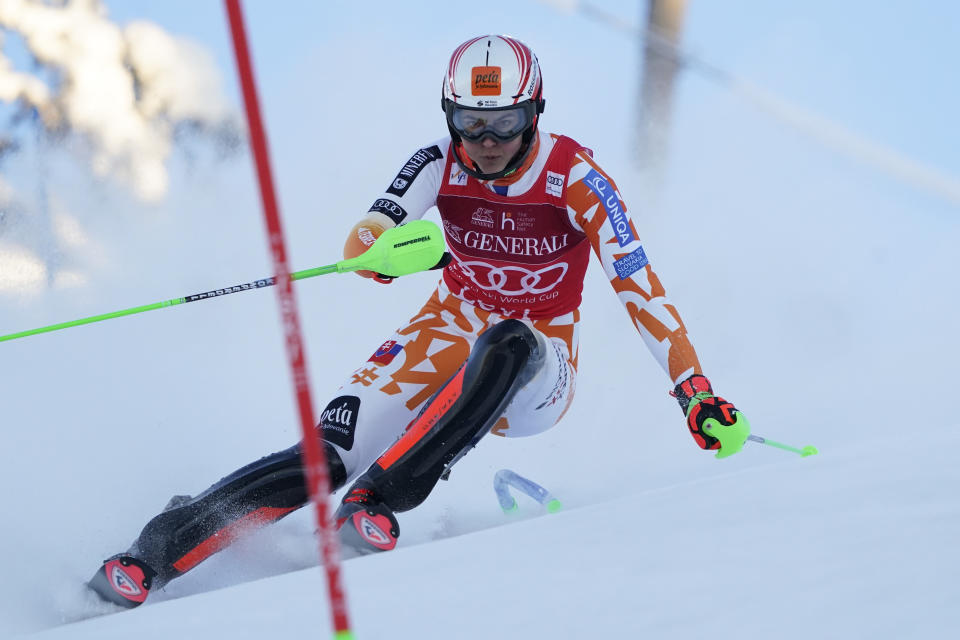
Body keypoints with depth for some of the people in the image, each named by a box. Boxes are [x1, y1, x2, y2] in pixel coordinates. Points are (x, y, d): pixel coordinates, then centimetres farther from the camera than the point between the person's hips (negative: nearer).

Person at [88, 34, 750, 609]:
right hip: (449, 338, 2)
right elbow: (361, 243, -21)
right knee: (330, 453, -23)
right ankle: (162, 546, -21)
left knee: (507, 346, -40)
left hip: (536, 372, -1)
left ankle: (380, 499, -39)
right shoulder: (441, 164, -10)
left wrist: (698, 394, -26)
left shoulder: (576, 180, -17)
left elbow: (641, 290, -18)